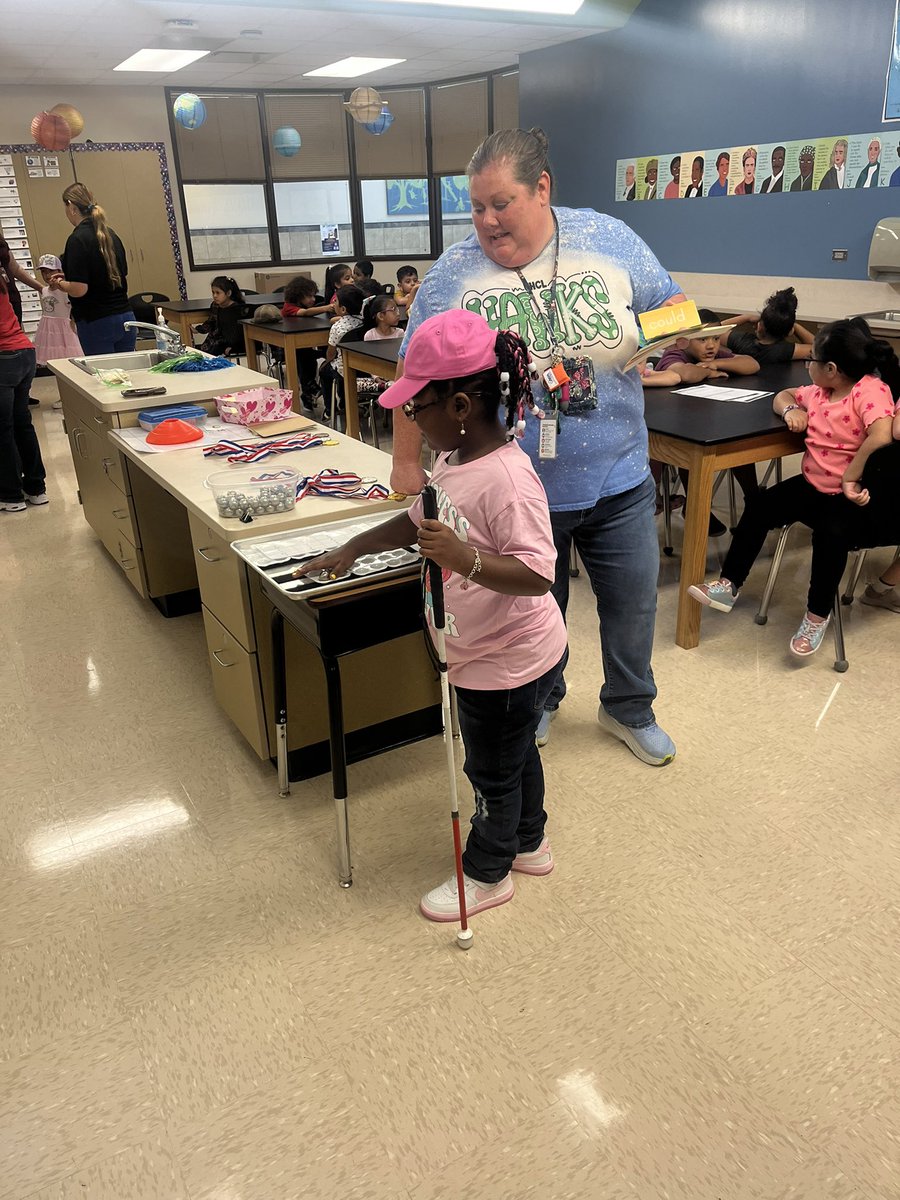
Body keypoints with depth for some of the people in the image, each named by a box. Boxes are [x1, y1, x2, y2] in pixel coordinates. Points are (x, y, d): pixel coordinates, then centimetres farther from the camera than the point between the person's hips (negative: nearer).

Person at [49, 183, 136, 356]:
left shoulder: (77, 239, -12)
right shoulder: (111, 235, 9)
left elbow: (79, 289, -18)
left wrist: (61, 284, 5)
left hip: (97, 323, -7)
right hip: (125, 318, 7)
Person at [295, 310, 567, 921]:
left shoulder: (507, 478, -30)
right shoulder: (455, 458, -1)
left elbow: (537, 573, -34)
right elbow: (420, 522, 14)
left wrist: (465, 557, -45)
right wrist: (354, 549, 14)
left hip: (509, 663, -9)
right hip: (487, 653, 9)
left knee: (493, 772, 13)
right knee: (516, 754, 27)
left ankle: (487, 874, 37)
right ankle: (529, 844, 50)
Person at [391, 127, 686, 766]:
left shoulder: (608, 239, -3)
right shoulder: (451, 276, -8)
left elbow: (672, 303, 7)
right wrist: (407, 462, -2)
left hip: (618, 480, 2)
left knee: (632, 602, 15)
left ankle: (630, 708, 40)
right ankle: (538, 701, 45)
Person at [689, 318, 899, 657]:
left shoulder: (871, 390, -18)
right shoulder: (819, 392, 7)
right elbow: (783, 396, 24)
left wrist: (851, 478, -31)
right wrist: (791, 409, 0)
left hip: (850, 496, -8)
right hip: (811, 485, 8)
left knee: (831, 532, -34)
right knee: (758, 509, -4)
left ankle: (818, 616, -14)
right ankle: (730, 585, 7)